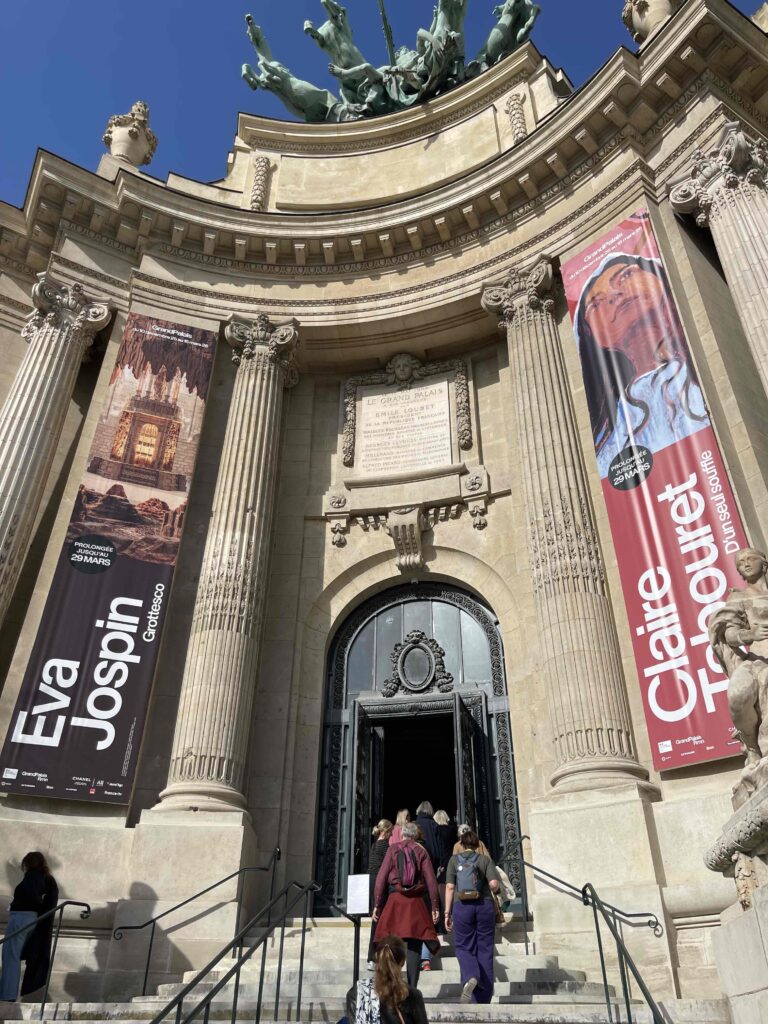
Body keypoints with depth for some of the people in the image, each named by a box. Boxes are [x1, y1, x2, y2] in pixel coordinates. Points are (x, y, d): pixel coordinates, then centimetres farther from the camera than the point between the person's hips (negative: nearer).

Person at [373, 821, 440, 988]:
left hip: (394, 900, 0)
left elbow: (381, 877, 0)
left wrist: (377, 904, 2)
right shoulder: (421, 851, 5)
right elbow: (431, 880, 0)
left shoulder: (393, 849, 4)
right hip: (416, 903, 0)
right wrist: (435, 906, 3)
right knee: (414, 946, 3)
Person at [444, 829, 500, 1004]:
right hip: (484, 906, 1)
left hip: (462, 906, -1)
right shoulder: (486, 860, 6)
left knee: (463, 947, 10)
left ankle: (470, 977, -20)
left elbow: (450, 887, 0)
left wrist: (447, 913, 4)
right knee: (485, 950, 9)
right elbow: (494, 884, -7)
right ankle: (483, 999, 11)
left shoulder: (454, 860, 7)